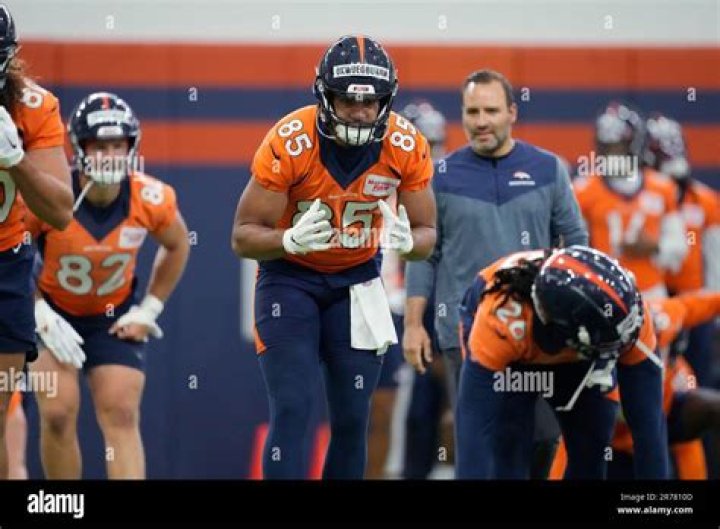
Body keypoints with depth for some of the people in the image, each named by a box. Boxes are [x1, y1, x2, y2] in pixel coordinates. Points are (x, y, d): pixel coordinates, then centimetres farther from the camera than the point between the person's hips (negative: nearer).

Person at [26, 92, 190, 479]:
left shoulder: (151, 199, -18)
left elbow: (176, 246, 6)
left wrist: (149, 309, 1)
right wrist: (41, 317, -17)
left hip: (116, 319, 1)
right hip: (54, 313, -1)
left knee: (122, 417, -9)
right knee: (59, 413, -14)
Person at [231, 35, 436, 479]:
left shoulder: (407, 147, -17)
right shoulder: (289, 143, -25)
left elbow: (426, 236, -5)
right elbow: (243, 237, -18)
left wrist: (406, 241, -29)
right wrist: (291, 240, -39)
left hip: (357, 280, 3)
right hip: (290, 279, -3)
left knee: (352, 420, 4)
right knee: (292, 411, -14)